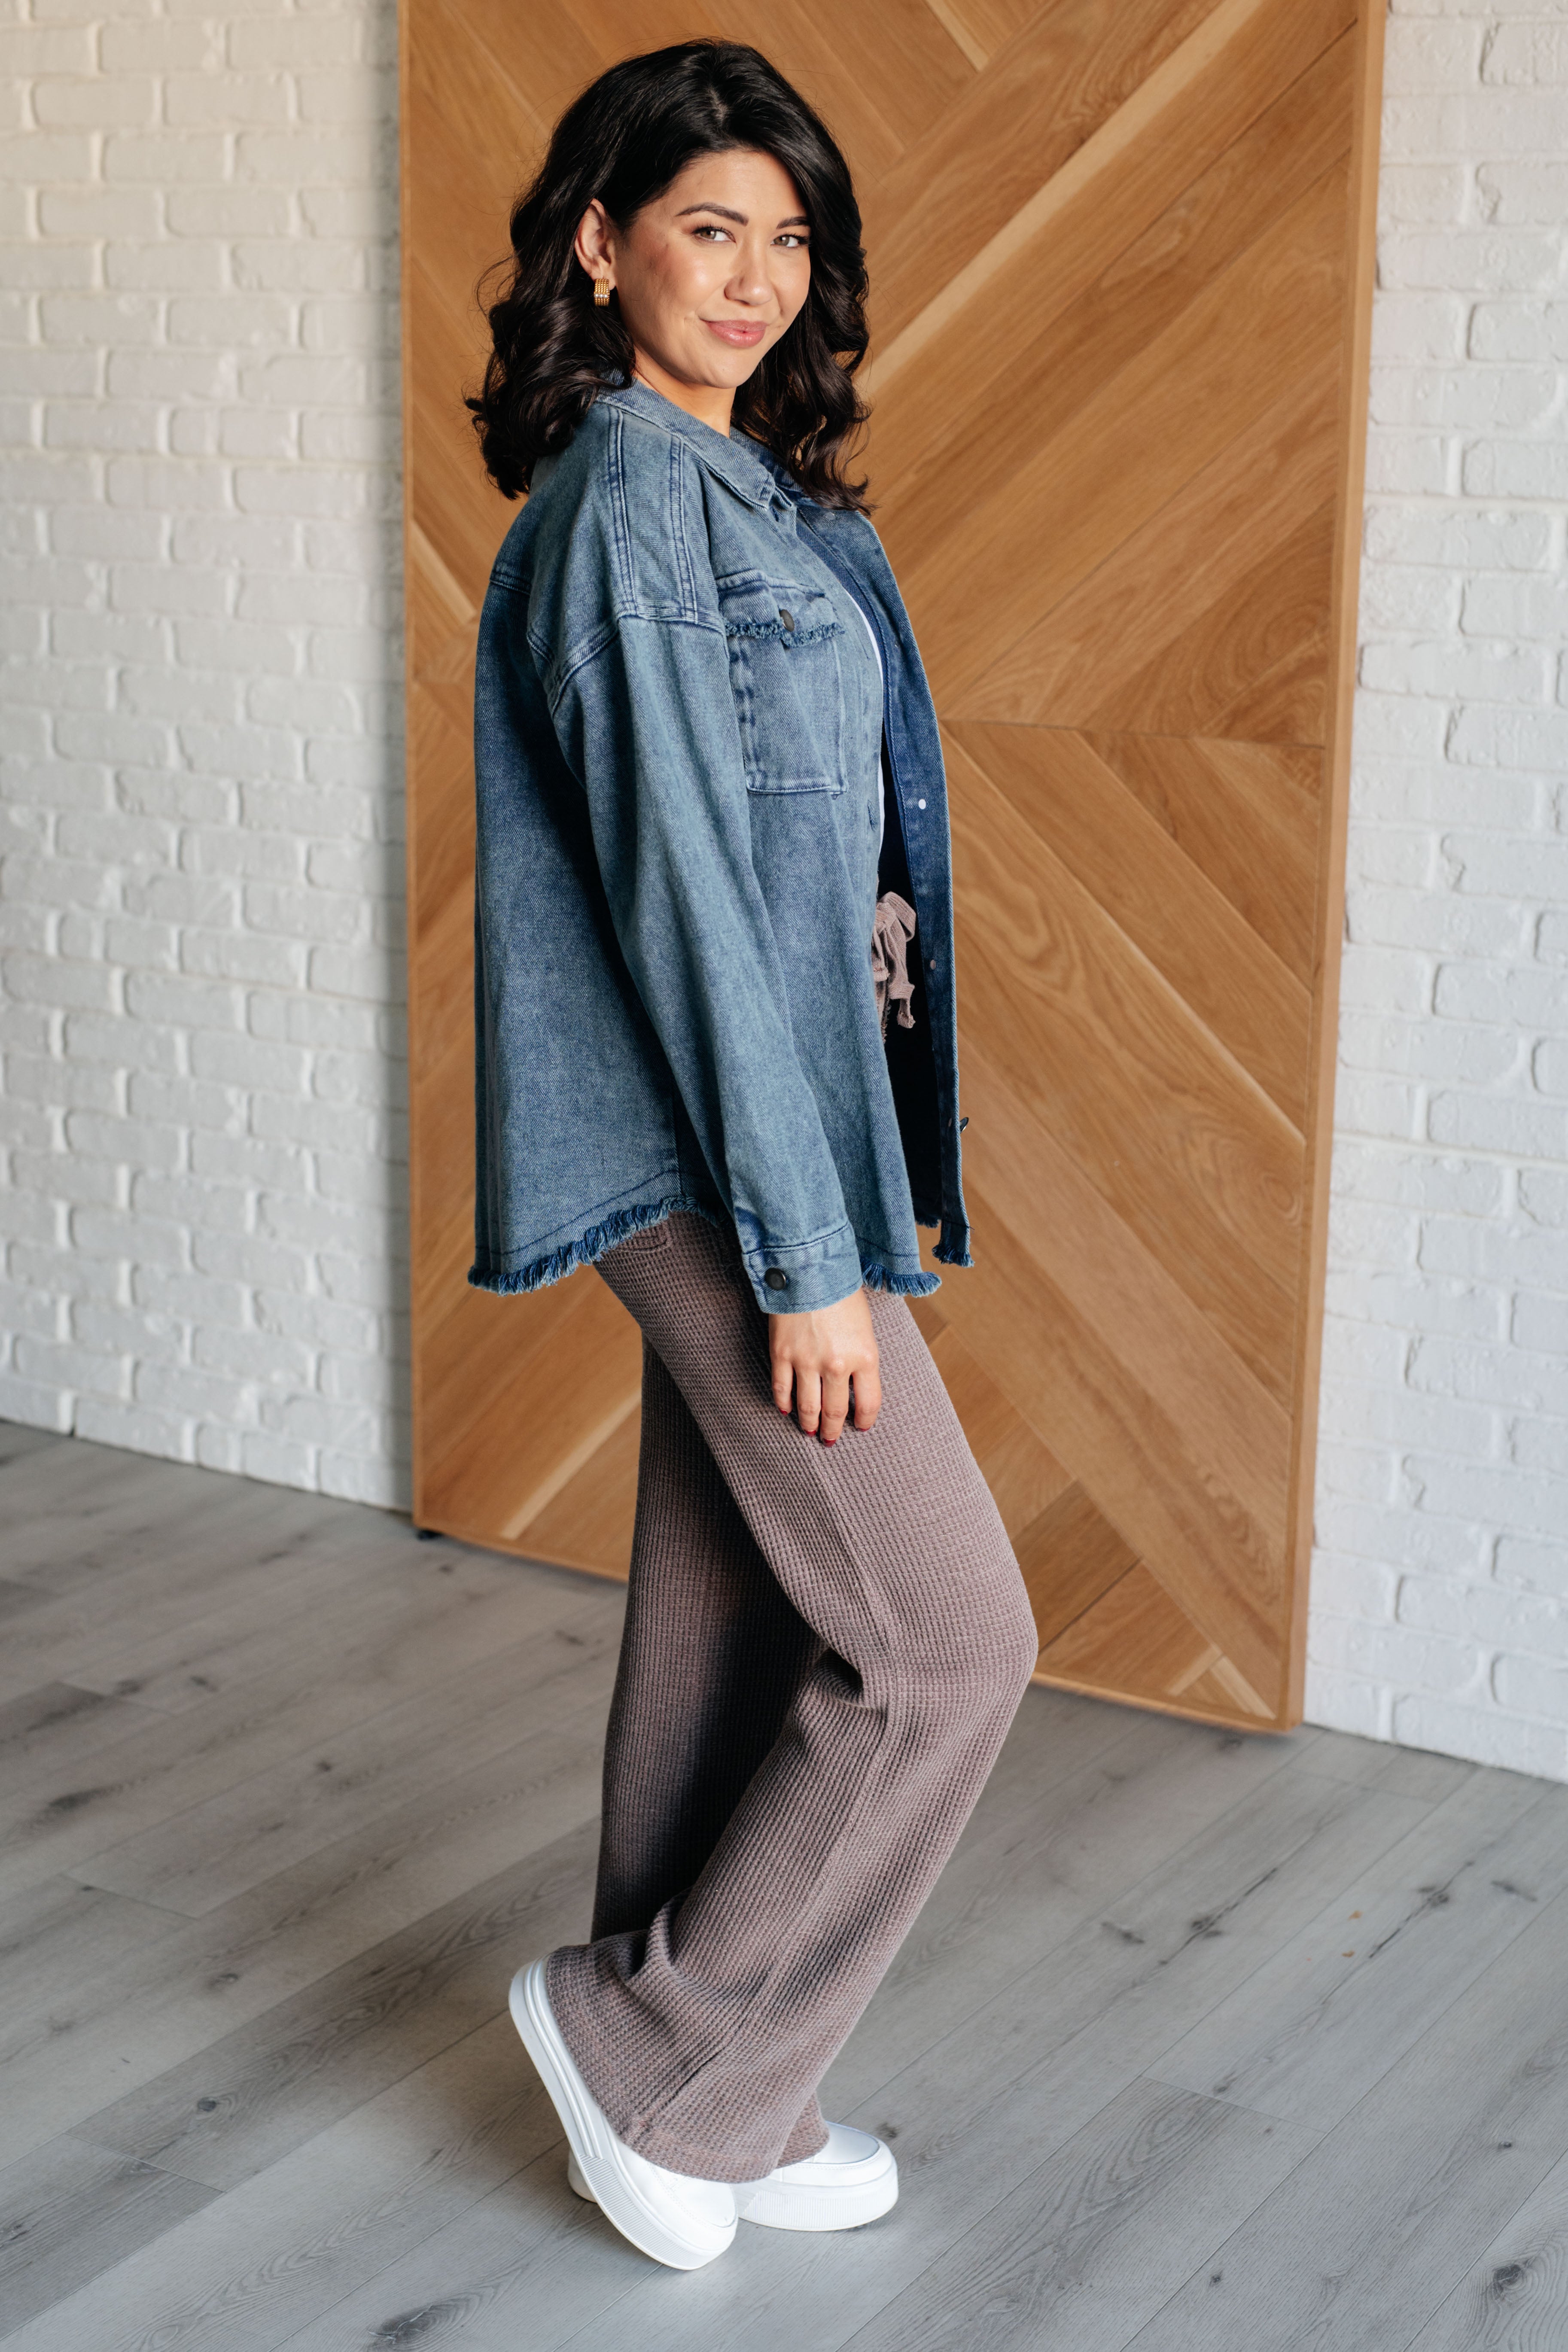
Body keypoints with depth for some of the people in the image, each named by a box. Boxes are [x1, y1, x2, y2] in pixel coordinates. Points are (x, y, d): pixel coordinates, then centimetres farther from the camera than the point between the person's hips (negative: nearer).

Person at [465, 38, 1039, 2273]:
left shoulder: (757, 495, 14)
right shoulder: (625, 507, -15)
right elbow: (682, 887, -20)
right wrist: (806, 1249, -20)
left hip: (791, 1115, 9)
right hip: (722, 1157, -9)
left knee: (734, 1622, 15)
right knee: (945, 1640, -4)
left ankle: (706, 2101, 29)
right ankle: (650, 2032, 13)